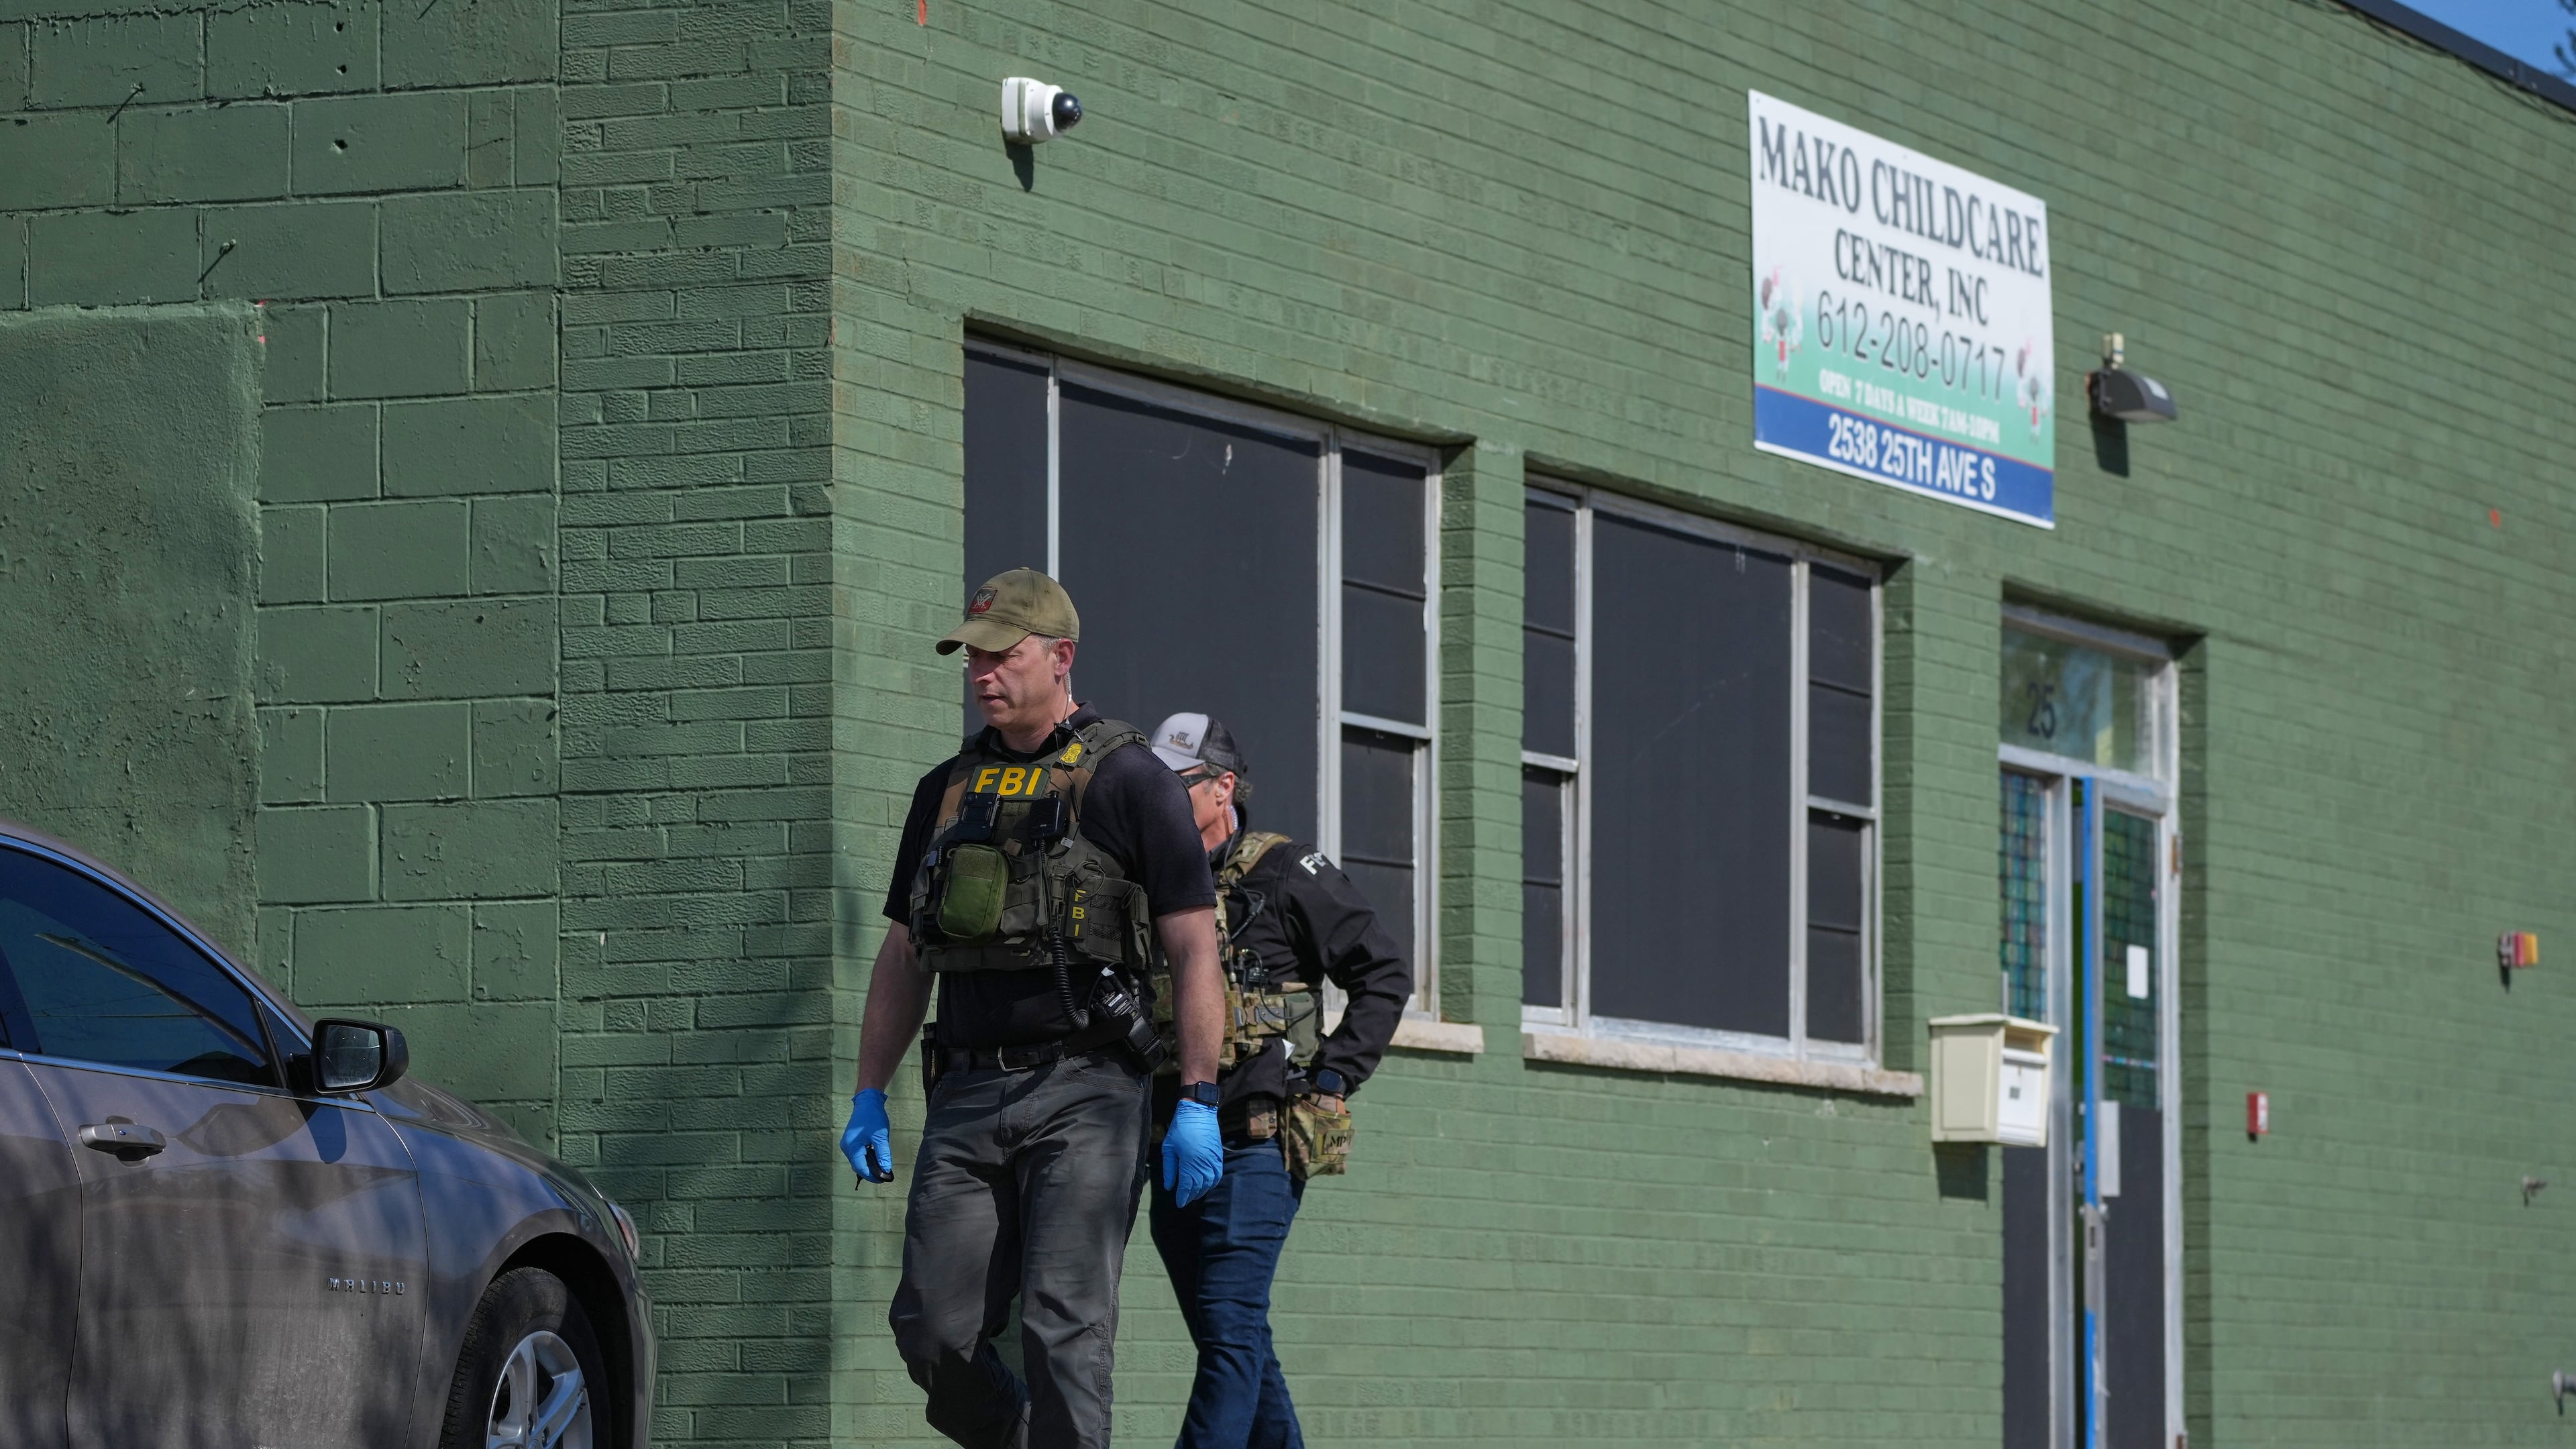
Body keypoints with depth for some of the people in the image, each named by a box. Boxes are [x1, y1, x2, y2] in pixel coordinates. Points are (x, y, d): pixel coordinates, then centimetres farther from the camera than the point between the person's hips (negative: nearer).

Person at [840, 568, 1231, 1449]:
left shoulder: (1128, 780, 0)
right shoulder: (947, 791, 17)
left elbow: (1194, 948, -3)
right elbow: (902, 956, 22)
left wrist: (1200, 1103, -11)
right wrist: (869, 1096, 14)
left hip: (1084, 1089, -5)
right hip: (966, 1095, 5)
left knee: (1062, 1329, -12)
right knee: (933, 1330, -1)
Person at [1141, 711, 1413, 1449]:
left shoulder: (1288, 874, -2)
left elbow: (1385, 973, -1)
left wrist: (1332, 1077, -9)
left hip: (1255, 1145, -7)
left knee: (1230, 1334, -13)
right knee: (1236, 1341, 9)